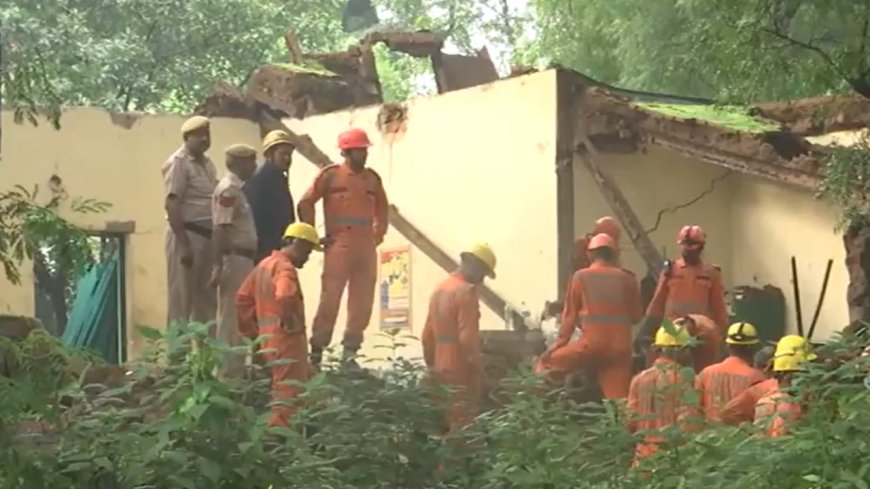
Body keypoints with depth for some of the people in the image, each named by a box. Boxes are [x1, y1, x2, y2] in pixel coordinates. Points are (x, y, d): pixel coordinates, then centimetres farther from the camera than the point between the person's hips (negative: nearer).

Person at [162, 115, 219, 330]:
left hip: (208, 237, 8)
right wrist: (184, 244, -21)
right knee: (181, 297, -4)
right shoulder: (178, 162, -9)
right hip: (187, 235, -8)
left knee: (206, 298, 11)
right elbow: (172, 205, -16)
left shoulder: (207, 163, 16)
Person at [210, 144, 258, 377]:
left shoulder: (237, 188, 16)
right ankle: (229, 370, -4)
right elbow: (220, 229, -20)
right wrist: (218, 266, -25)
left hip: (243, 259, 10)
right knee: (231, 316, -6)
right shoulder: (228, 189, -14)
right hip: (234, 259, -10)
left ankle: (235, 367, 17)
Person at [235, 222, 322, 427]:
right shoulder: (286, 268, -15)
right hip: (287, 340, -10)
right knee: (287, 395, -6)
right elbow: (284, 297, -36)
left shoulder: (264, 264, 14)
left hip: (268, 339, 10)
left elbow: (243, 298, 17)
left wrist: (253, 331, 17)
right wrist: (290, 321, -19)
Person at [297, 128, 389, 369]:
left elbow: (382, 209, 26)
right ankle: (316, 352, -1)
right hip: (339, 247, -5)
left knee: (362, 303, 4)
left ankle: (350, 352, 12)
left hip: (366, 248, 5)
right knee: (330, 300, -7)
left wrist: (378, 234, 14)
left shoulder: (372, 178, 12)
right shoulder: (331, 175, -2)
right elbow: (305, 203, -1)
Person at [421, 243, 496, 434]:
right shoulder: (466, 291, -13)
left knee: (447, 427, 11)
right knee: (463, 428, -8)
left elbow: (427, 336, 17)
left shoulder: (440, 289, 15)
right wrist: (479, 371, -13)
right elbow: (467, 338, -19)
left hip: (442, 373, 9)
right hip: (461, 373, -9)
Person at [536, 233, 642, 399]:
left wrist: (560, 343, 14)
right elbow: (636, 316, 15)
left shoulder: (581, 277, 4)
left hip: (591, 344, -2)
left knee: (547, 362, 15)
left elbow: (570, 315, 6)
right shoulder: (627, 279, 10)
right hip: (619, 348, 3)